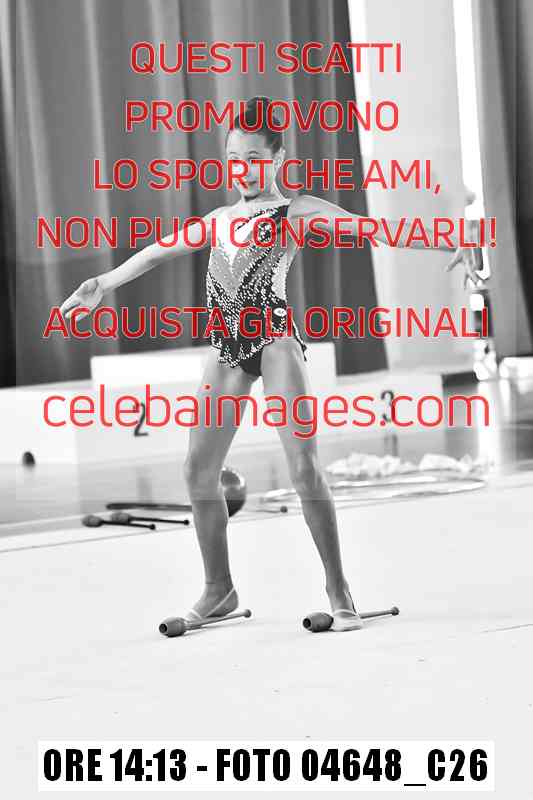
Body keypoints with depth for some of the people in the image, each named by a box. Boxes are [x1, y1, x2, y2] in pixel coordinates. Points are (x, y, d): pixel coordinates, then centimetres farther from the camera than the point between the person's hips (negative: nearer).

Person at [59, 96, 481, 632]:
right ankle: (219, 590, 17)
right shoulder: (220, 220, 23)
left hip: (274, 335, -6)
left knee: (303, 464, -13)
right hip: (227, 346, 6)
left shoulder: (298, 213, 6)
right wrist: (105, 282, 42)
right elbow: (157, 252, 35)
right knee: (199, 468, 3)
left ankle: (338, 590, -6)